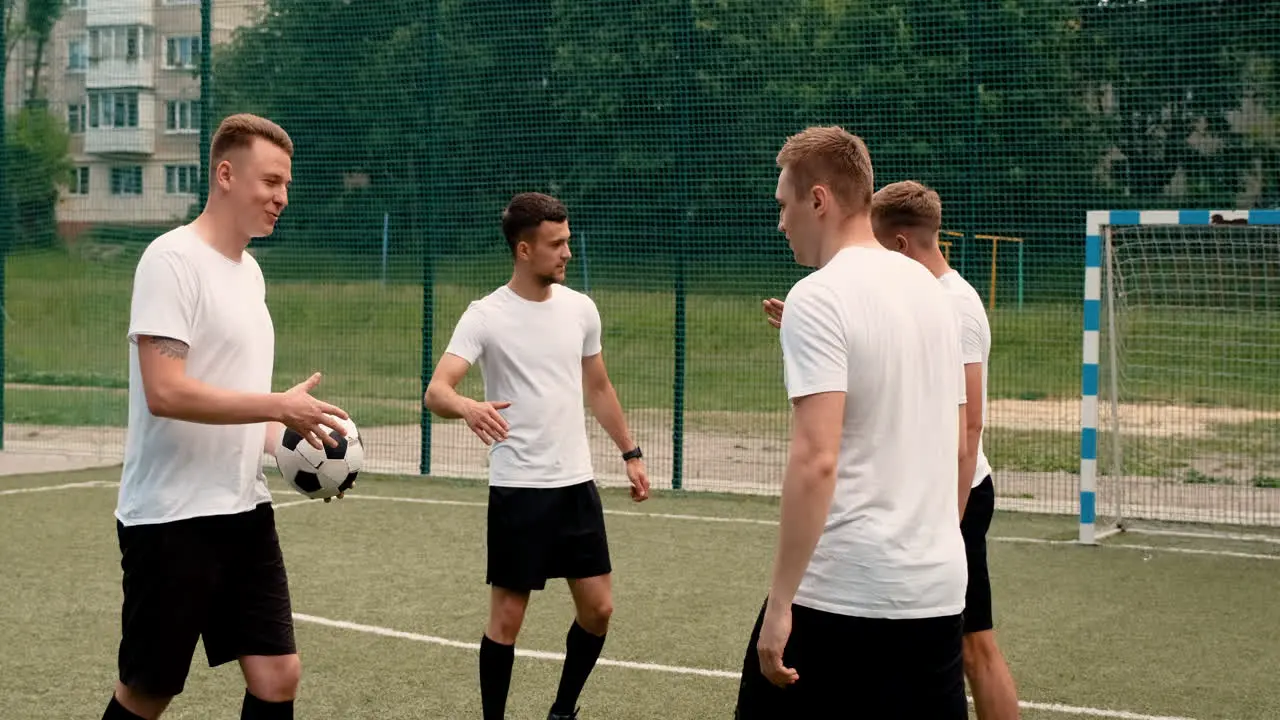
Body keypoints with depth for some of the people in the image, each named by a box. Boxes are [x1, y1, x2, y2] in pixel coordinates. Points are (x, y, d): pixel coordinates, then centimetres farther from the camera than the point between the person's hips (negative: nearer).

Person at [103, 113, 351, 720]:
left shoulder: (249, 269, 13)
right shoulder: (172, 259, -14)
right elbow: (165, 392, -23)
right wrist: (281, 406, -19)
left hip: (244, 511, 8)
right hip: (171, 517, -8)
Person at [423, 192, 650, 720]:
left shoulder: (580, 308, 5)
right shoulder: (485, 316, -11)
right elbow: (435, 392, -21)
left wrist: (631, 453, 18)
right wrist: (469, 408, -43)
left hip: (577, 483, 5)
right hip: (518, 488, -5)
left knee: (597, 608, 6)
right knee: (507, 617, 0)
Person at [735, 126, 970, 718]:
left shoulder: (818, 297, -12)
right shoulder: (930, 289, 11)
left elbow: (816, 459, -20)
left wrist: (781, 602, -19)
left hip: (837, 590, -7)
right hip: (936, 587, 7)